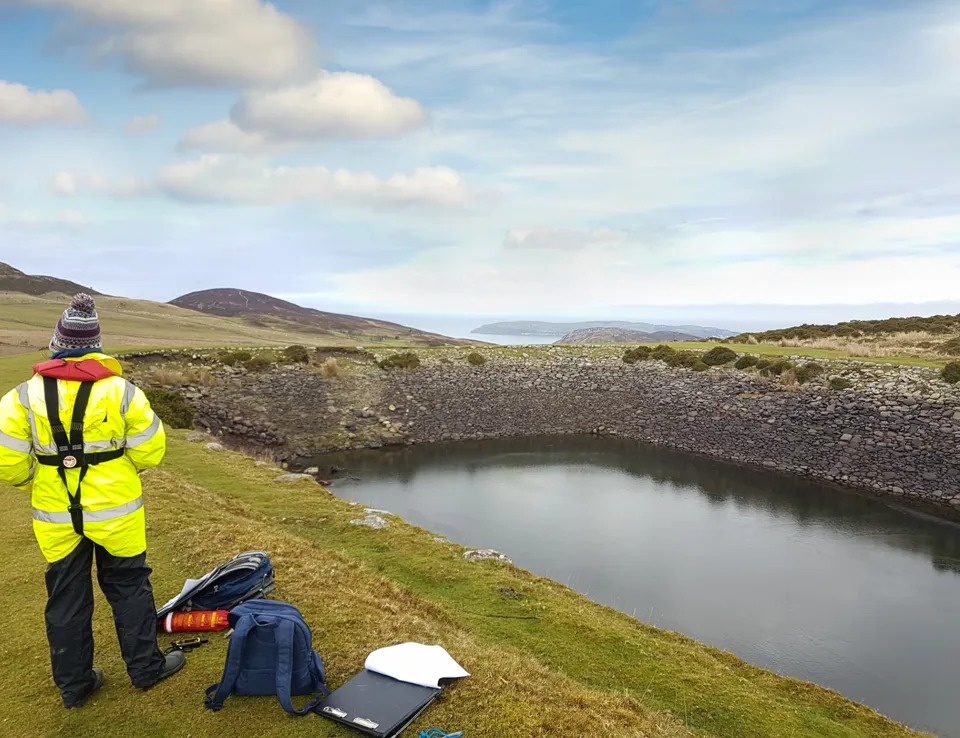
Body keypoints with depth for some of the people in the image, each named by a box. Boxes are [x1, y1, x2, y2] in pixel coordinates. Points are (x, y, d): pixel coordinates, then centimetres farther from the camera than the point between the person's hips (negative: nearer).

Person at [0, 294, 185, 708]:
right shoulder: (121, 391, -12)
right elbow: (150, 452, -7)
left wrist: (34, 481, 13)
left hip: (56, 518, 2)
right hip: (115, 513, -1)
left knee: (66, 599, 16)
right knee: (129, 589, 15)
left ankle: (74, 685, 30)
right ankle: (146, 667, 28)